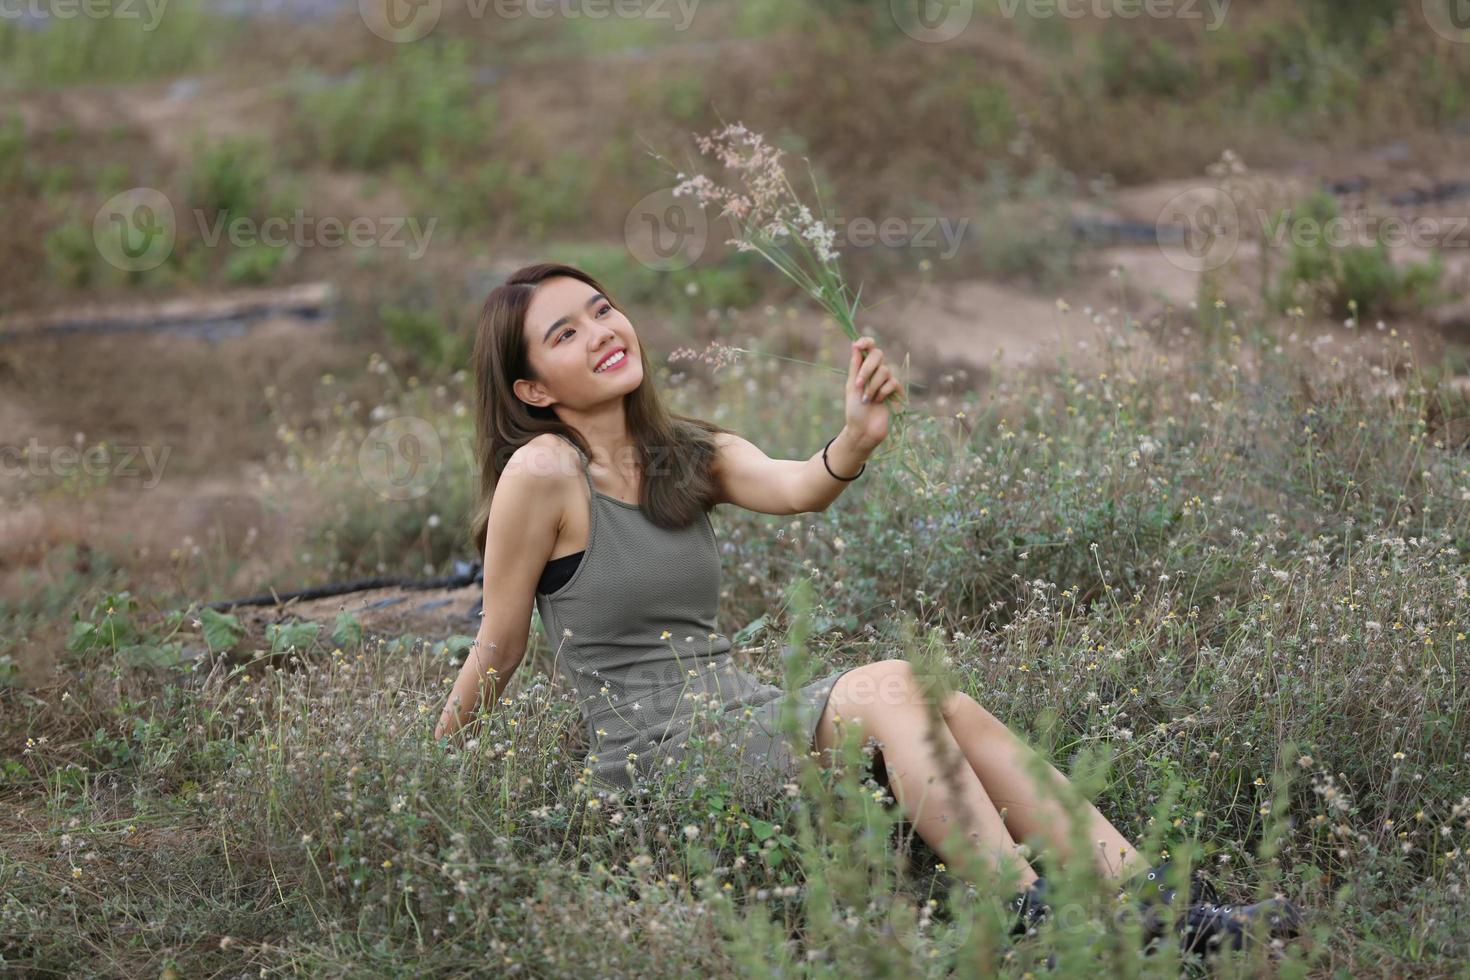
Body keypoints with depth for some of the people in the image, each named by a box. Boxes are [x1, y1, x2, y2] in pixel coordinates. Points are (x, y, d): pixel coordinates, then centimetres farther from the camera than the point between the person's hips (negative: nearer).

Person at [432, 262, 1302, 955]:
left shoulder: (685, 453, 11)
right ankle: (1038, 921, -33)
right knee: (890, 685, -26)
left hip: (747, 723, 7)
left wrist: (858, 436, -30)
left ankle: (1158, 904, -22)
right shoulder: (544, 470, -11)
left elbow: (797, 489, -9)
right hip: (658, 758, -7)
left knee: (948, 707, -16)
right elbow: (500, 649, -3)